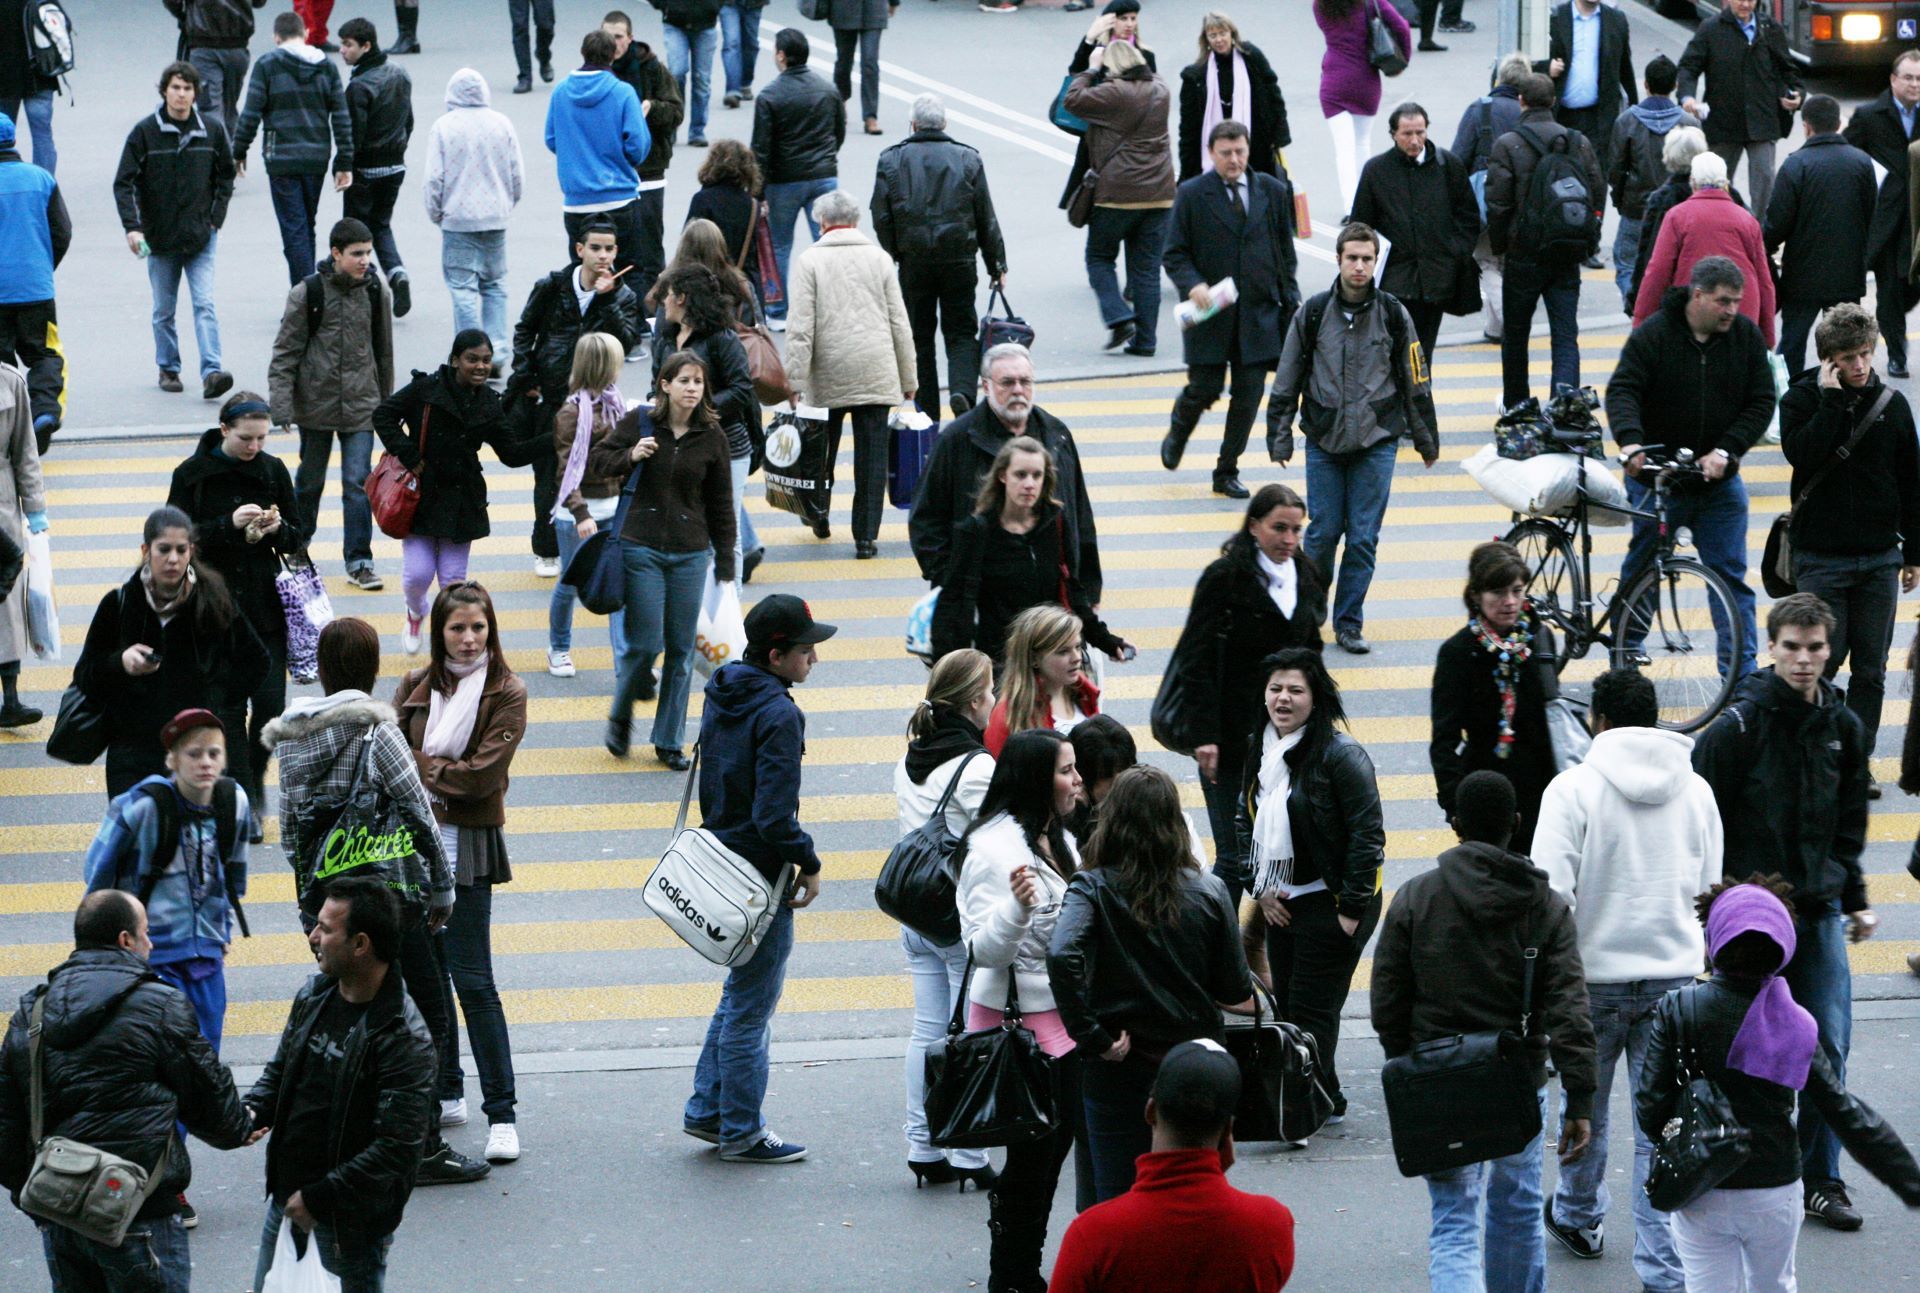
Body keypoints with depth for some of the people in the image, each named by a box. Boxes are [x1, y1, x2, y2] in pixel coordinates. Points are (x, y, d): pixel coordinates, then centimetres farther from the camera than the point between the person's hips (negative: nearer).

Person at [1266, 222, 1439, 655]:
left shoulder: (1394, 315, 0)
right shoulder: (1312, 315, -1)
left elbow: (1416, 382, 8)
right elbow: (1286, 381, 6)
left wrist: (1427, 440, 12)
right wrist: (1279, 437, 6)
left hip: (1376, 443, 0)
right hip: (1324, 442, 0)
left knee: (1363, 537, -1)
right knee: (1324, 531, 0)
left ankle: (1349, 623, 11)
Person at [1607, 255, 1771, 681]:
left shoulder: (1746, 336, -2)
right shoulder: (1653, 335, -10)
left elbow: (1761, 403, -3)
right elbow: (1622, 390, -19)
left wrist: (1725, 453, -16)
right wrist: (1631, 443, -38)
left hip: (1719, 482, 2)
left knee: (1731, 576, -1)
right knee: (1640, 573, 11)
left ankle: (1742, 674, 4)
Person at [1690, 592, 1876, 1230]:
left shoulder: (1842, 727, 7)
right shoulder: (1737, 726, -11)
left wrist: (1855, 900, 15)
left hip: (1820, 911, 5)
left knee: (1829, 1047, 4)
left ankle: (1820, 1179, 14)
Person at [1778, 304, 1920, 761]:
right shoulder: (1801, 399, -1)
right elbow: (1802, 454, -21)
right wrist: (1831, 399, -19)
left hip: (1880, 559, 3)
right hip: (1821, 558, -3)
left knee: (1870, 670, 5)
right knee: (1822, 661, -4)